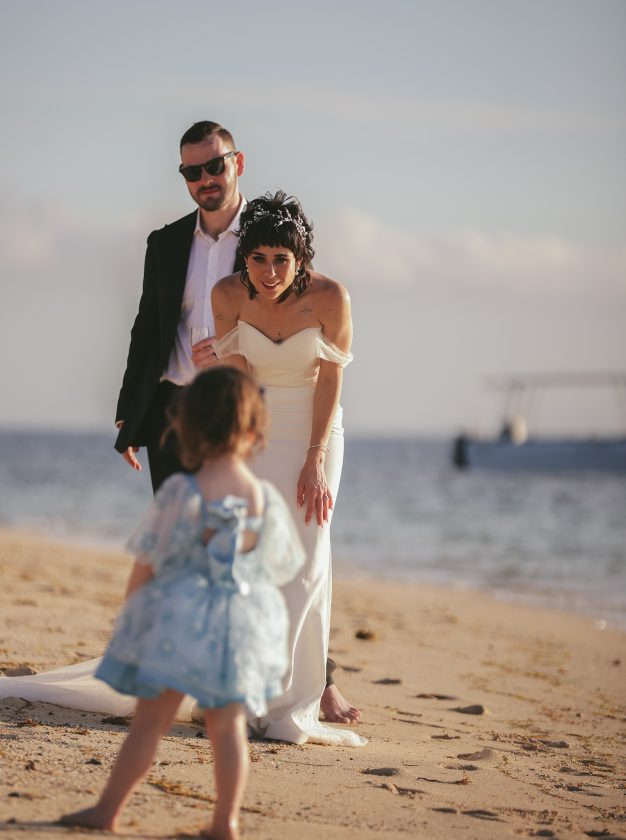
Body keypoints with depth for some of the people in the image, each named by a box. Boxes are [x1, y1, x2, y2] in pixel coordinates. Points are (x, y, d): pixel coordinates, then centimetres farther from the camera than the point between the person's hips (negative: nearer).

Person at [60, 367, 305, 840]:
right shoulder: (266, 499, -4)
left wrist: (130, 608, 10)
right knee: (229, 726, 10)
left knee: (150, 720, 4)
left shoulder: (181, 492, -13)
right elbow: (279, 569, 6)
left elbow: (147, 563, -7)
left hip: (179, 622, -3)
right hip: (243, 623, 3)